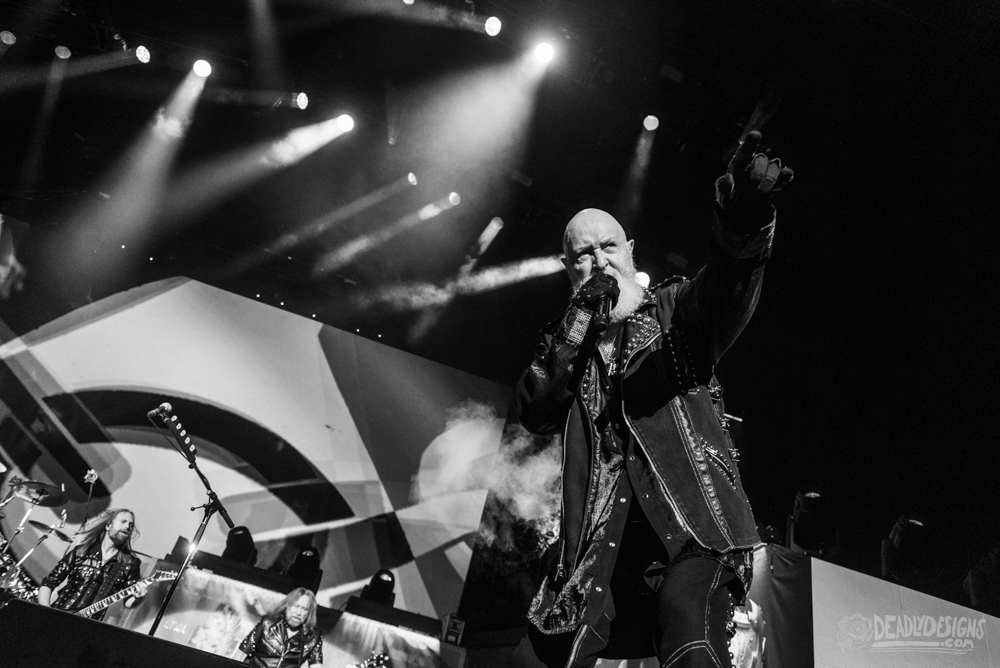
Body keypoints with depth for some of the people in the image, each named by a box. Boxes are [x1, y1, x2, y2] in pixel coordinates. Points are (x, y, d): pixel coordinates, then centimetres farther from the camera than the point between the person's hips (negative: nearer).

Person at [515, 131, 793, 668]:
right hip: (603, 543, 3)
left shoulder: (672, 308, 12)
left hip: (692, 526, -3)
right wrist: (579, 323, -5)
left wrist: (741, 220, -34)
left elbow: (724, 291, -11)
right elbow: (534, 414, 3)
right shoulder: (564, 342, 19)